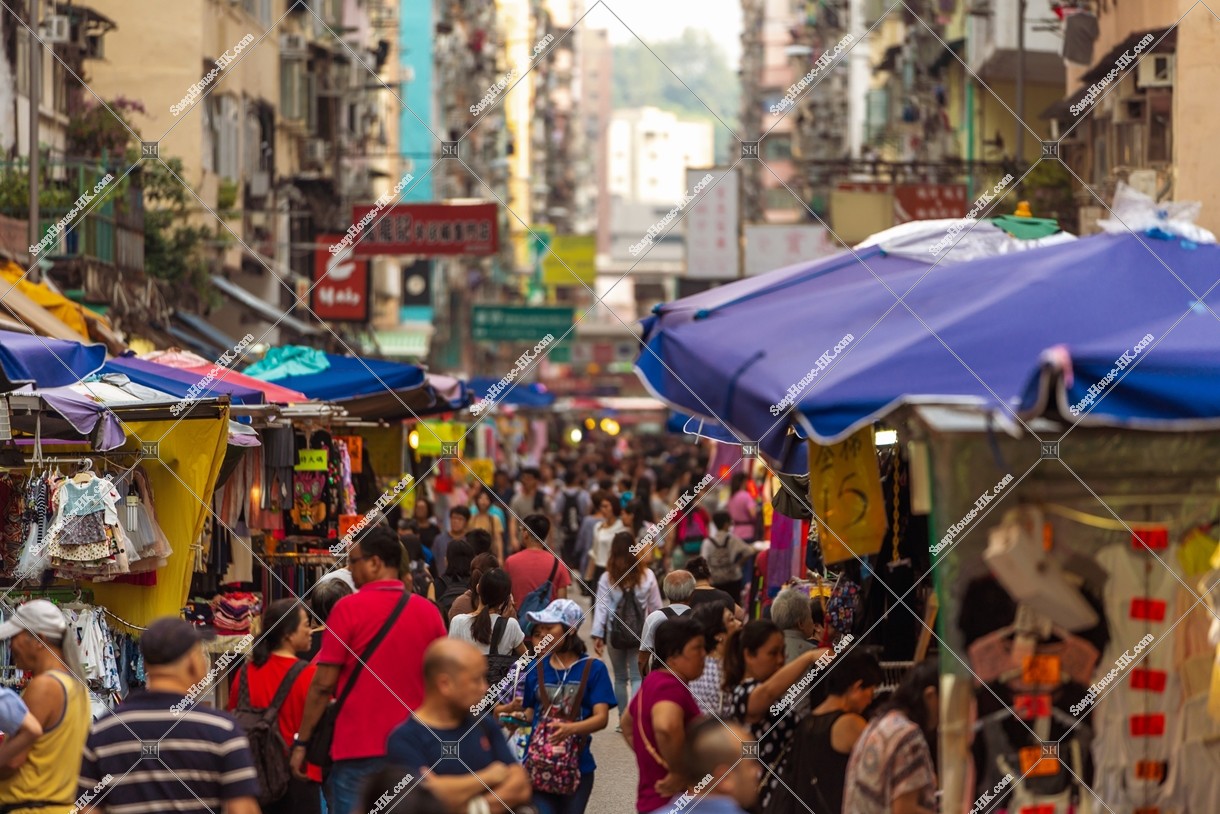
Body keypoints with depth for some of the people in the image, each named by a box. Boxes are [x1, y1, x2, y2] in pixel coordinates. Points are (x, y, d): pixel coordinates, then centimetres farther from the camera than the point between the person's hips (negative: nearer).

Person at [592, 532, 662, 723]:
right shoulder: (647, 576, -5)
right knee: (637, 676, 3)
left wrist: (597, 635, -6)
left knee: (620, 677, 13)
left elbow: (601, 608, -8)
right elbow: (655, 607, 1)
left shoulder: (607, 578, -7)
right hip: (640, 634, 0)